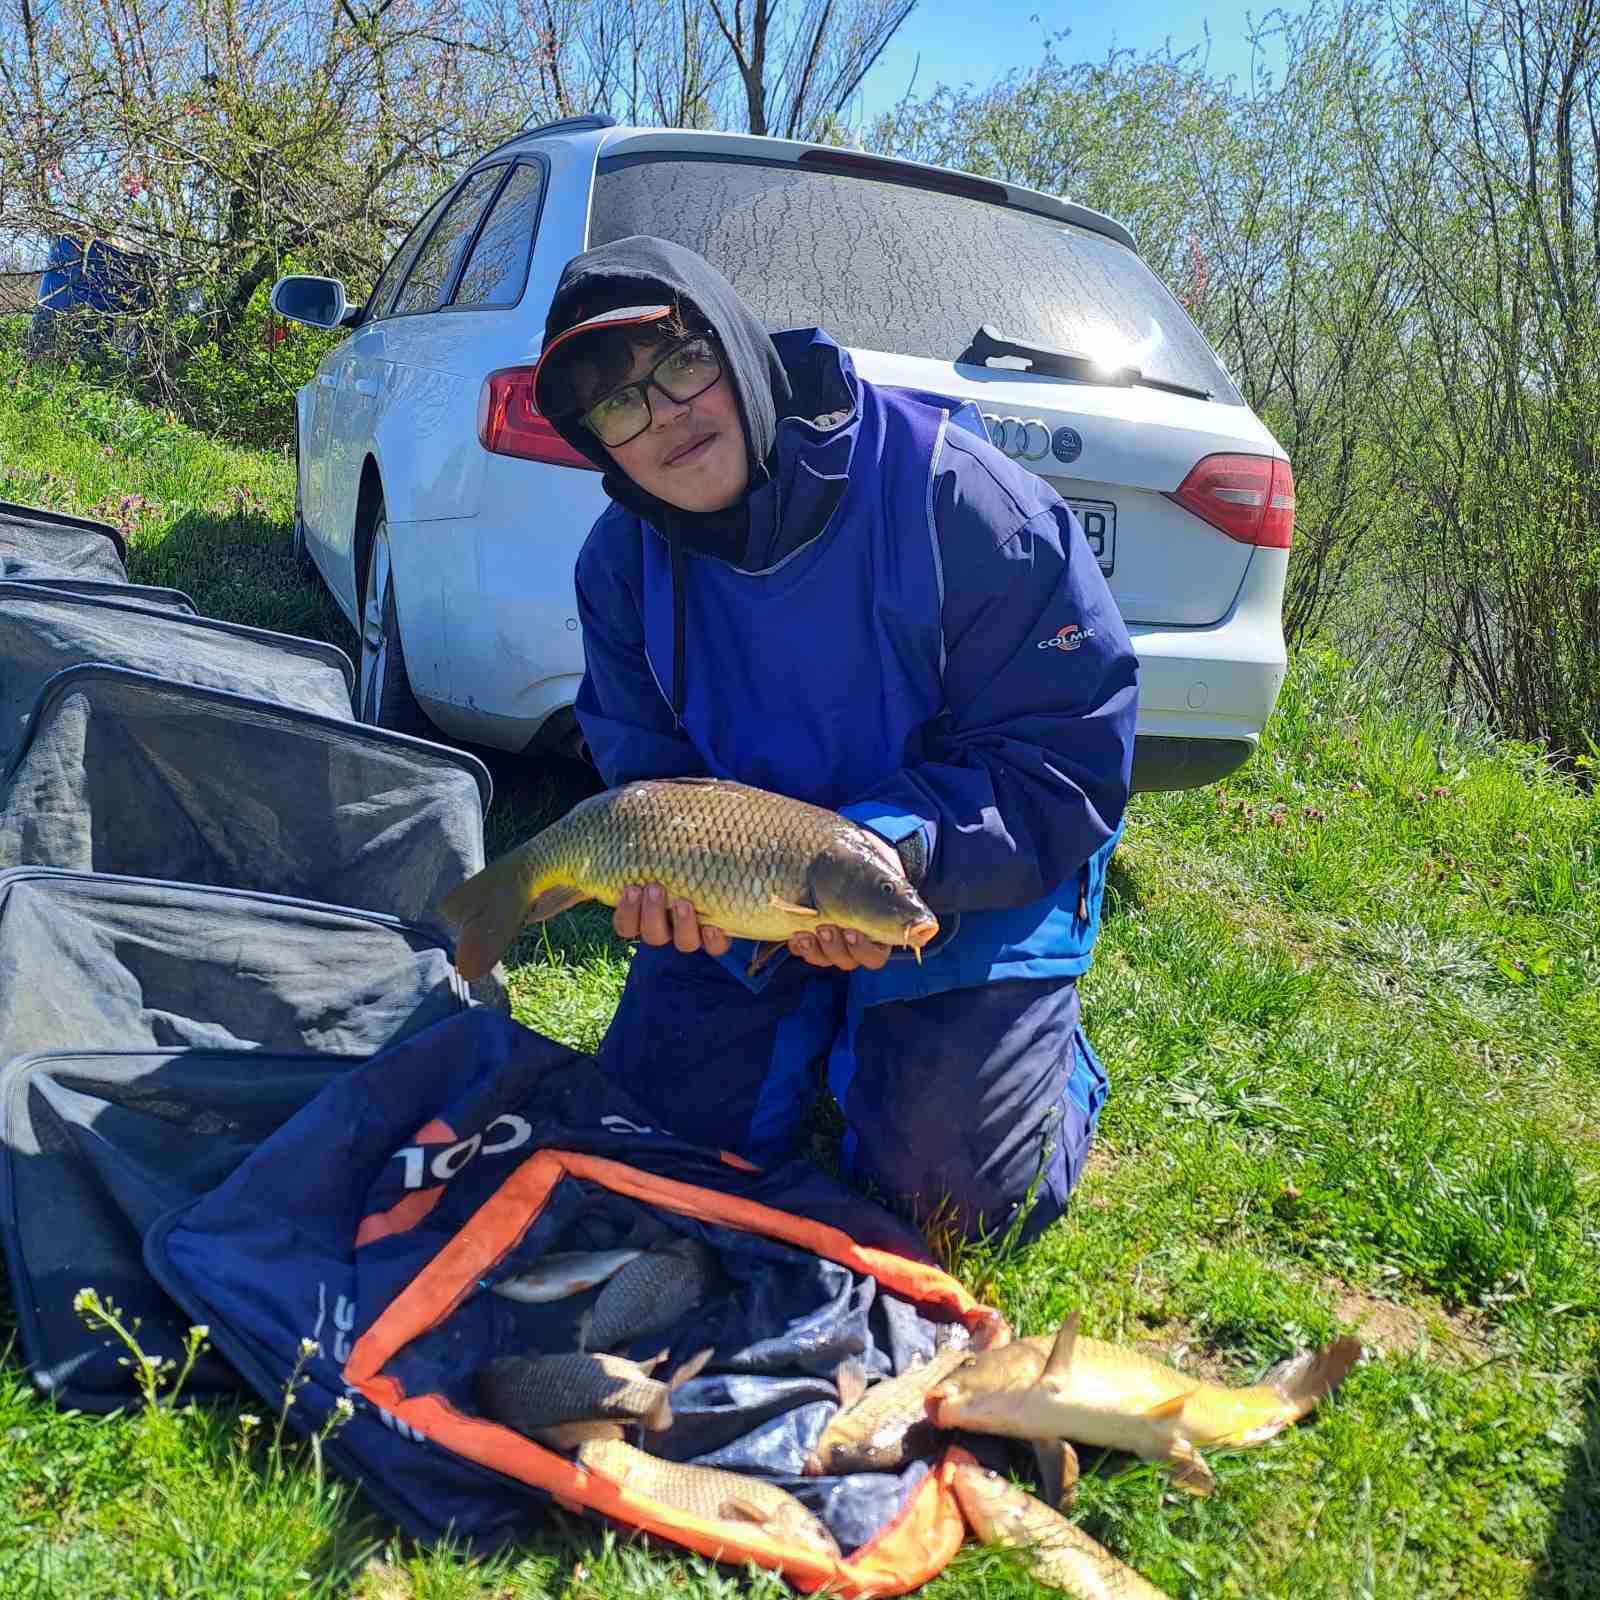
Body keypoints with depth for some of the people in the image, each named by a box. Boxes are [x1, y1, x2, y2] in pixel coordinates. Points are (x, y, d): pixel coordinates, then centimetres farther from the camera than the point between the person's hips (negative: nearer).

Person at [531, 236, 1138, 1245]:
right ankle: (822, 1023, 33)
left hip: (971, 894, -4)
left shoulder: (958, 499, -24)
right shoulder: (623, 559, -8)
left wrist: (901, 846, -36)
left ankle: (1051, 1049, 26)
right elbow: (643, 764, -1)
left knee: (956, 1194, -8)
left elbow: (1075, 754, -22)